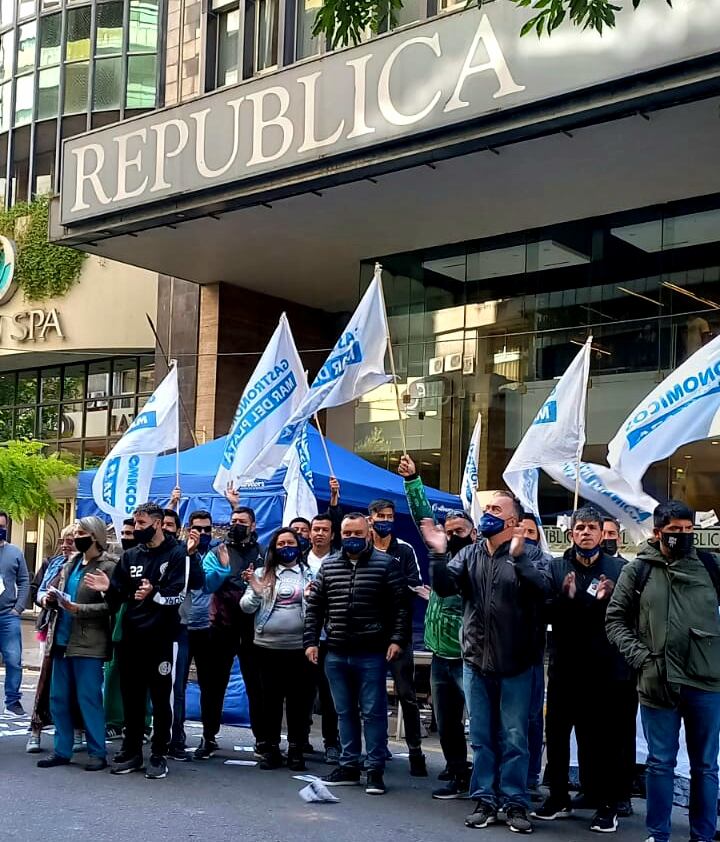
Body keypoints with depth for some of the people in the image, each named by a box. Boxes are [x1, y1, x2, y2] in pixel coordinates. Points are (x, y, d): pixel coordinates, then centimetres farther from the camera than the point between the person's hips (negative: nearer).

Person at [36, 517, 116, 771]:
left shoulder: (108, 567, -8)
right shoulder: (71, 563, 15)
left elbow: (112, 605, -16)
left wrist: (79, 609, -23)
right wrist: (52, 598, 1)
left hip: (88, 643, -7)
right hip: (62, 639, 8)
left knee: (89, 698, -4)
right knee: (58, 698, 10)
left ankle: (97, 752, 6)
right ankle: (62, 750, 19)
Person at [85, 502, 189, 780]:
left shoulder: (176, 554, -4)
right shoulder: (130, 556, 13)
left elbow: (178, 595, -13)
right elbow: (119, 595, 13)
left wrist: (154, 594, -29)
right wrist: (109, 588, -8)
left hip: (160, 637, -5)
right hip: (130, 637, 5)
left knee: (160, 699, 2)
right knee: (131, 697, 10)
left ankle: (159, 755, 9)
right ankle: (131, 752, 20)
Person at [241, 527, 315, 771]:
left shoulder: (310, 575, 6)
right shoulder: (263, 574, 8)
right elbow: (246, 608, 6)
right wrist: (255, 592, -13)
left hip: (300, 646, -1)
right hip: (268, 646, 1)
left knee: (299, 700, 3)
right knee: (270, 699, 6)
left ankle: (296, 751, 13)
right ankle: (270, 750, 16)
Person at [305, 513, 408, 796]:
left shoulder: (385, 564, -3)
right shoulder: (328, 566, 8)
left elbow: (400, 606, -4)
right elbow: (314, 606, 11)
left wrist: (397, 639, -10)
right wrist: (310, 641, 5)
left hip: (372, 654, -4)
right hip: (336, 654, 4)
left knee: (373, 712, 1)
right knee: (345, 712, 12)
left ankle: (375, 769, 8)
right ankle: (349, 766, 22)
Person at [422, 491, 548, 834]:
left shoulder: (526, 555, -9)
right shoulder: (469, 554, 4)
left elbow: (541, 590, -26)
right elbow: (445, 586, -6)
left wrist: (517, 558, -39)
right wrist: (438, 554, -22)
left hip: (514, 664, -4)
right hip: (475, 661, 4)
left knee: (513, 738, 6)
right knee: (481, 738, 12)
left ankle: (515, 803, 16)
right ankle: (485, 800, 21)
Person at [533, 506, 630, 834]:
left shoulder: (618, 569, 2)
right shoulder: (556, 568, 6)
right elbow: (544, 611, -5)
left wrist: (607, 600, -23)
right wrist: (565, 597, -22)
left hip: (605, 668, -2)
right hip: (564, 666, 2)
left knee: (603, 738, 3)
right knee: (557, 733, 10)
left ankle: (607, 804, 13)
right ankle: (558, 797, 24)